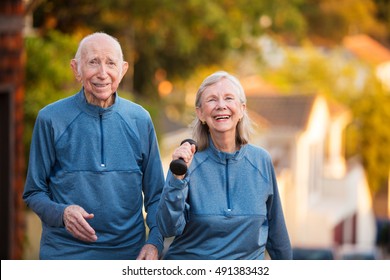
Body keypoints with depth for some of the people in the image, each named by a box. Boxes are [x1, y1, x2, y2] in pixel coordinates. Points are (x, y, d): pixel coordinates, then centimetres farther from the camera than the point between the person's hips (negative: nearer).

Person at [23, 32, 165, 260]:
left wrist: (154, 242, -9)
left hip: (129, 255, 2)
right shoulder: (51, 119, -4)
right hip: (65, 254, -2)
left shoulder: (140, 119, 2)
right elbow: (34, 192, 1)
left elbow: (155, 194, 6)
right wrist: (62, 213, -19)